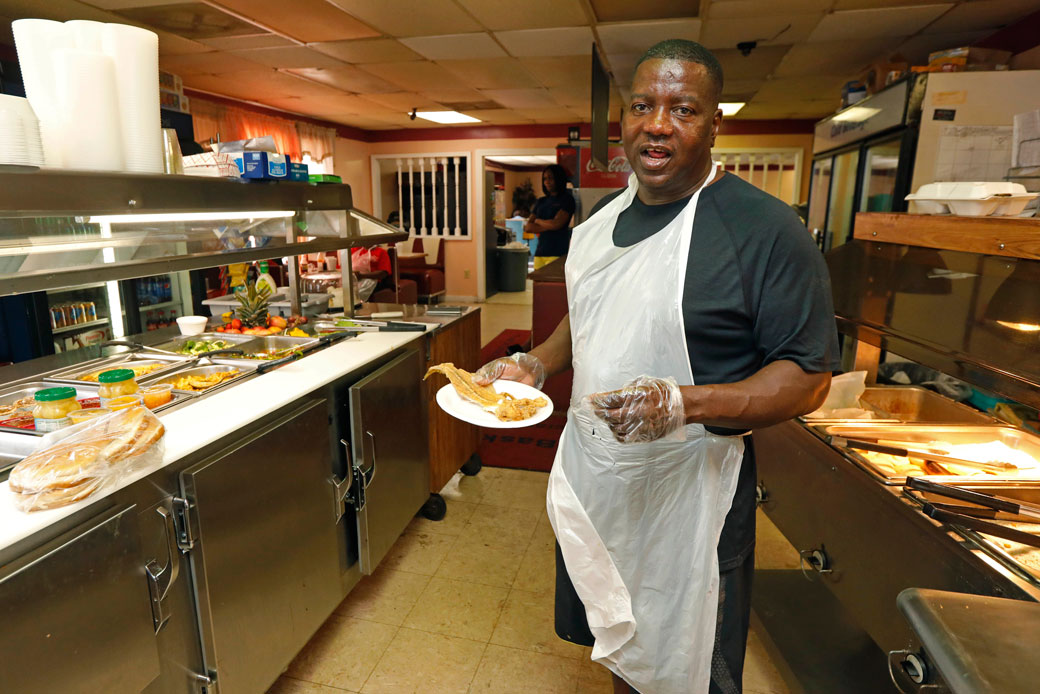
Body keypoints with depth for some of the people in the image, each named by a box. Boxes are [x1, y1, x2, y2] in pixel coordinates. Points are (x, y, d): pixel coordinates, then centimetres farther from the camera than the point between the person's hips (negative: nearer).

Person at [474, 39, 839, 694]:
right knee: (616, 639, 27)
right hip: (590, 476, 6)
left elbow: (809, 376, -16)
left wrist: (685, 404, -31)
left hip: (685, 492, -6)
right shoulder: (603, 216, 5)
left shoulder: (766, 228, -18)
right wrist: (534, 364, 0)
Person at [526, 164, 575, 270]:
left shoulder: (567, 199, 4)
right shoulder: (541, 201, 20)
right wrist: (547, 227, -3)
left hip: (557, 253, -5)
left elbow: (556, 224, -9)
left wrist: (538, 221, 8)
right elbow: (527, 227, 11)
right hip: (540, 252, 5)